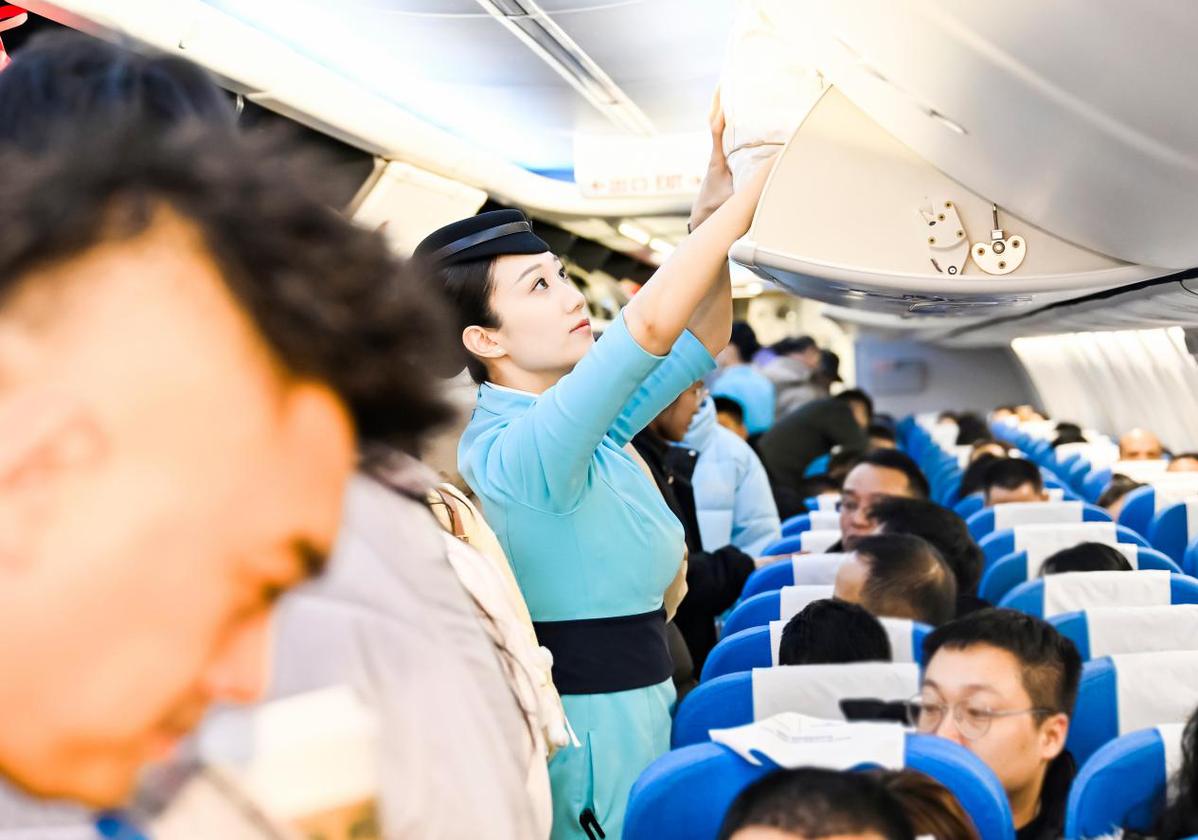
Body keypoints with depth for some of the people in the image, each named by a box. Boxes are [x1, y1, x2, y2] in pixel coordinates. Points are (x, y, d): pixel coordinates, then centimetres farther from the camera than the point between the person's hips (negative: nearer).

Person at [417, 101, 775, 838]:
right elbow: (653, 323, -31)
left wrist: (713, 213, -2)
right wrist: (756, 189, -23)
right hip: (591, 733, -9)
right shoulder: (515, 448, -22)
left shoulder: (590, 425, 5)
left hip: (638, 712, 9)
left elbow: (700, 342, 11)